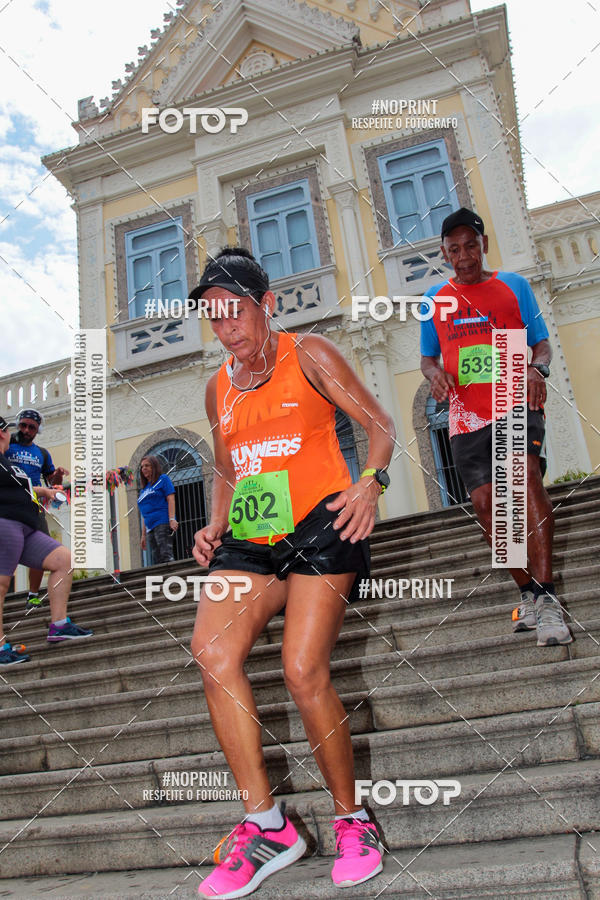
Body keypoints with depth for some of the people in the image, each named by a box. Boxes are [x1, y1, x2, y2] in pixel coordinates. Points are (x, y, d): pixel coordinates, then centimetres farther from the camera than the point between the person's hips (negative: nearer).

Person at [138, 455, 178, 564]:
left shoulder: (163, 479, 8)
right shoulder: (144, 490, 25)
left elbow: (170, 499, -4)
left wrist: (172, 519, -17)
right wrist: (143, 534, 18)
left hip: (162, 523, -7)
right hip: (150, 528, 7)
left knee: (166, 557, -16)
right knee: (157, 560, 0)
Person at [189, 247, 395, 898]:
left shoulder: (308, 356, 5)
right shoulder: (218, 389, 19)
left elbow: (378, 422, 3)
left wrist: (370, 483, -16)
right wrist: (216, 526, 9)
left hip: (322, 527, -5)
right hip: (251, 539, 5)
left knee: (303, 673, -16)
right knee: (211, 649, -19)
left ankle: (352, 820, 10)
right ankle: (265, 824, -7)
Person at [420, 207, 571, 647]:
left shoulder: (514, 285, 11)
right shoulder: (434, 299, 15)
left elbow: (541, 342, 9)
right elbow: (427, 356, 19)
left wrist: (537, 368, -14)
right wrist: (435, 371, -6)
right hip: (468, 416, 3)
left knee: (526, 475, -27)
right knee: (486, 502, -1)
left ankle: (546, 597, -26)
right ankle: (529, 593, 15)